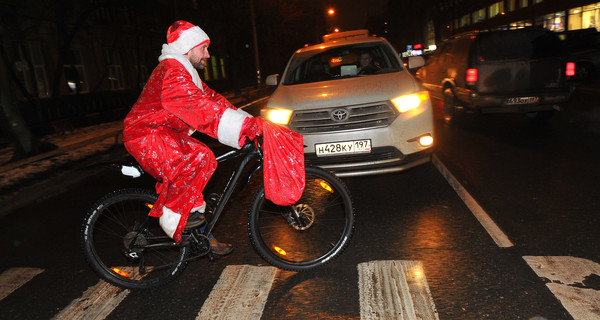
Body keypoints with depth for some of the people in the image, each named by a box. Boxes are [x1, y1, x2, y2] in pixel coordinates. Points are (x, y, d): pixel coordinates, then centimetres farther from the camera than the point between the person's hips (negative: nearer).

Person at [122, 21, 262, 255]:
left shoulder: (184, 71, 15)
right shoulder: (171, 71, -19)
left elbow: (210, 97, 9)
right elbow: (200, 107, -32)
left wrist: (246, 120, -3)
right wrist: (244, 125, -39)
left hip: (165, 134, 11)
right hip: (146, 137, -10)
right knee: (198, 159, -27)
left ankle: (199, 231, 15)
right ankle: (172, 219, -12)